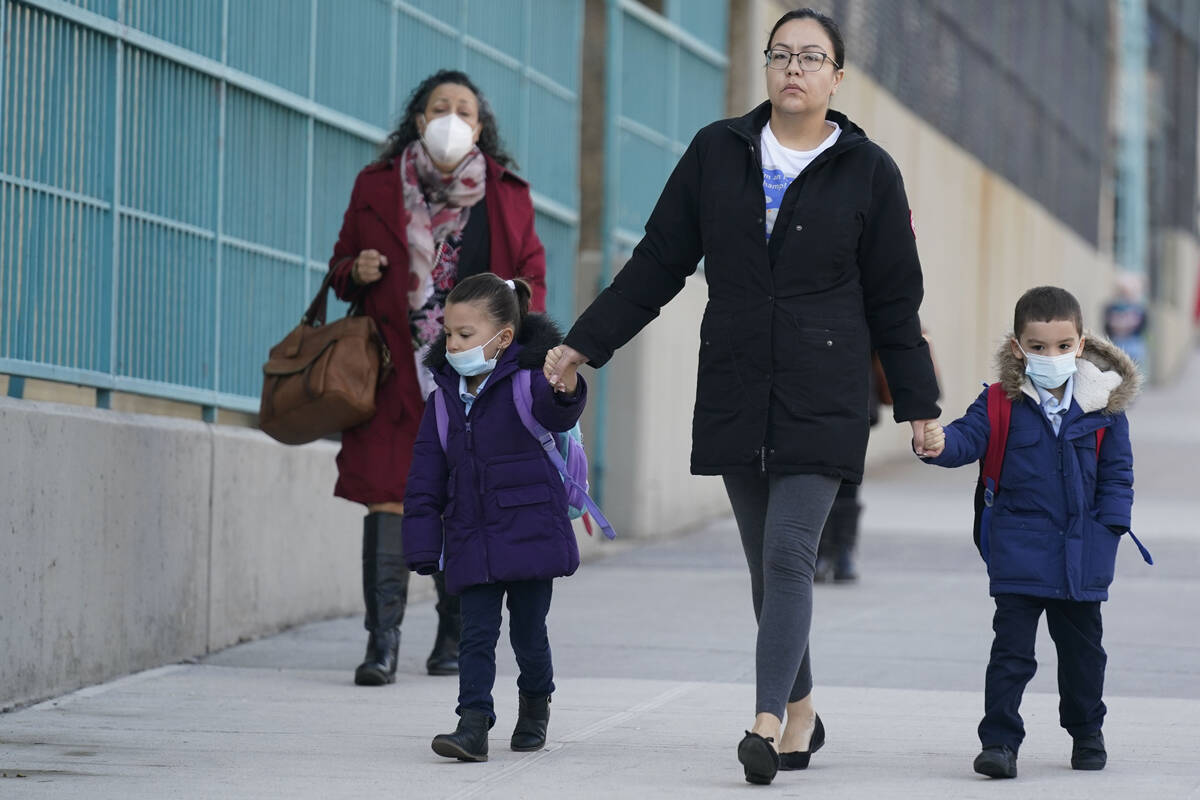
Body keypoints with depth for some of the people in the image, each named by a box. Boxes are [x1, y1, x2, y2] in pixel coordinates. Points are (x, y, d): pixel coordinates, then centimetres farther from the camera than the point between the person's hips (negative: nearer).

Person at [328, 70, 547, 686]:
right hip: (395, 367, -1)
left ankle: (454, 635, 19)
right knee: (388, 491, -10)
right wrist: (357, 272, -8)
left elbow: (533, 272, 12)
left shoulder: (506, 196, 7)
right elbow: (342, 262, 15)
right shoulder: (377, 188, 7)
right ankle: (382, 641, -11)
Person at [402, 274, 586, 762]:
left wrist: (565, 393, -52)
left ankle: (536, 703, 32)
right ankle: (473, 725, -9)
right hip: (471, 539, 3)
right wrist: (422, 543, 5)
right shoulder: (446, 399, 7)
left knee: (528, 631, 7)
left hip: (530, 533, -3)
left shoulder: (527, 383, -6)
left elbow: (555, 416, -29)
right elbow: (426, 478, 9)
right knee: (477, 634, -4)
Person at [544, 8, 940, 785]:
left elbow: (895, 300, 5)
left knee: (789, 552, -14)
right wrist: (585, 342, 8)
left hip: (824, 398, -3)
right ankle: (801, 713, 21)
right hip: (734, 394, 3)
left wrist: (919, 405, 4)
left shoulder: (868, 171, 1)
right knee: (766, 562, 8)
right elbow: (659, 263, 11)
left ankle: (768, 719, -18)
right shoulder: (718, 153, 7)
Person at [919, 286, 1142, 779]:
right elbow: (970, 436, -16)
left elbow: (1117, 474, 5)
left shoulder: (1104, 404, 0)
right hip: (1019, 552, -2)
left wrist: (1108, 529, -3)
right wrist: (941, 443, -39)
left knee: (1082, 649, 16)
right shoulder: (1002, 403, -4)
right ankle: (999, 741, -2)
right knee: (1011, 650, -6)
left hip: (1082, 553, 2)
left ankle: (1086, 733, 33)